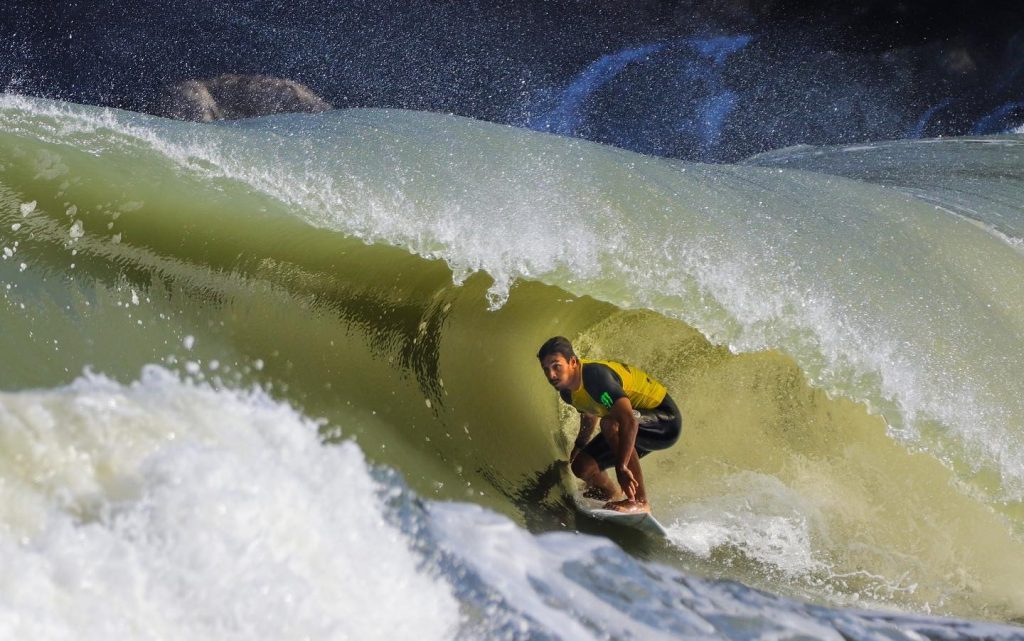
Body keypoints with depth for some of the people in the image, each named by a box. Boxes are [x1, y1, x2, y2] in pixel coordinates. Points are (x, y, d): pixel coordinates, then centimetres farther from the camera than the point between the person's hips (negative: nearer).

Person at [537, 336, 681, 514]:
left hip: (665, 420, -9)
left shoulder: (595, 375, -32)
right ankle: (613, 495, 30)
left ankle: (640, 502, -29)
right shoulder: (567, 391, -3)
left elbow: (629, 420, -42)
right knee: (582, 467, -2)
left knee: (610, 423, -36)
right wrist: (577, 449, 26)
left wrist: (621, 467, -42)